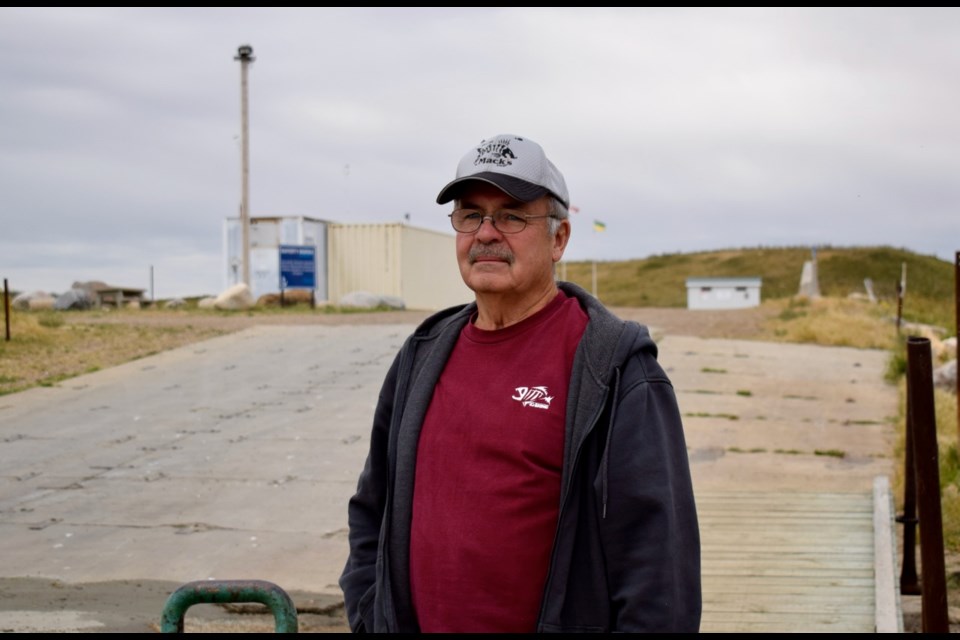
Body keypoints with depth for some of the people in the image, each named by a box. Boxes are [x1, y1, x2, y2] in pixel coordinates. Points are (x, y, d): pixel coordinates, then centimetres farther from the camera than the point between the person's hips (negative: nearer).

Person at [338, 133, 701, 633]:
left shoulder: (615, 370, -11)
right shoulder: (423, 356, 7)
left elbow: (658, 554, -16)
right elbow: (372, 513, 15)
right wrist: (369, 617, 7)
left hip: (559, 618, -5)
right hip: (413, 620, 5)